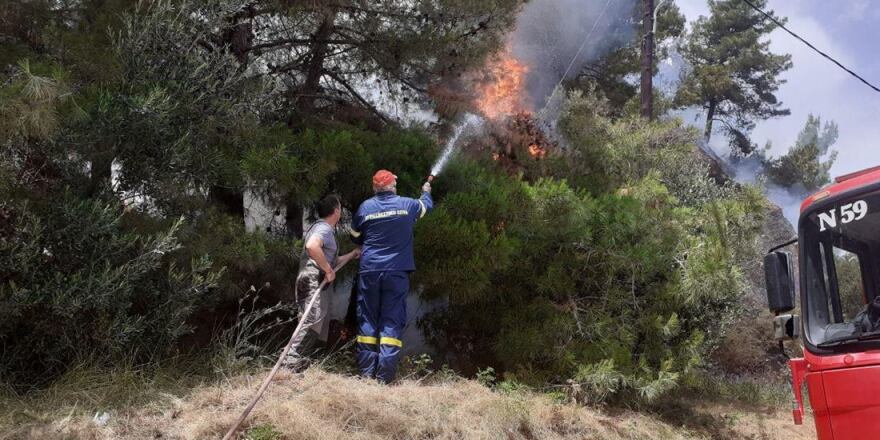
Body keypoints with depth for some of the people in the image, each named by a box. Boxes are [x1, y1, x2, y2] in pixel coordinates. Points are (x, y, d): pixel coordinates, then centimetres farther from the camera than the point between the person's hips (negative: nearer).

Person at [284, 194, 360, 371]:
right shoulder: (324, 228, -7)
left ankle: (297, 361, 7)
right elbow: (312, 246, -30)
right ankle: (292, 361, -26)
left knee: (318, 331, 9)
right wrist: (328, 270, -23)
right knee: (313, 322, -21)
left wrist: (352, 254, 40)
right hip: (314, 280, -11)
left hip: (319, 283, 11)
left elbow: (330, 261, 33)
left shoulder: (324, 228, 25)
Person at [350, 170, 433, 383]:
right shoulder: (406, 205, 0)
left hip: (369, 270, 1)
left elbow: (355, 236, 14)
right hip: (396, 271, -1)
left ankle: (366, 372, 9)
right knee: (392, 321, 1)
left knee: (367, 319, 9)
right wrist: (426, 191, 44)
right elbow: (426, 205, 23)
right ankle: (384, 375, -4)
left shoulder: (365, 207, 1)